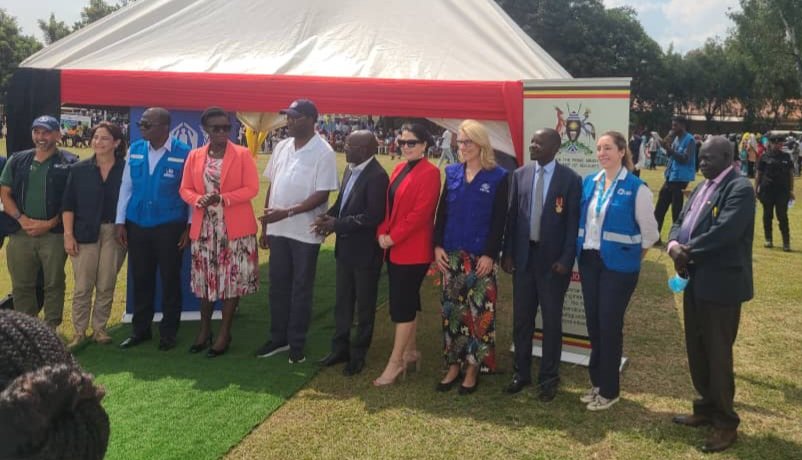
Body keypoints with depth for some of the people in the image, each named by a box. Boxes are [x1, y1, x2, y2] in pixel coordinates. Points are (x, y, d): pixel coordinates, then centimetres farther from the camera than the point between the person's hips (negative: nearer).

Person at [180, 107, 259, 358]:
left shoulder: (243, 154, -3)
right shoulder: (194, 156, 7)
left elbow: (252, 188, -8)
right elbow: (185, 189, 8)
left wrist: (223, 199, -19)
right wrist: (199, 200, -14)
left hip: (235, 227, -3)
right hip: (204, 227, 3)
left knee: (232, 279, 3)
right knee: (206, 279, 12)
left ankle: (225, 332, 16)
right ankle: (204, 330, 27)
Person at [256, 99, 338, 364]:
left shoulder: (323, 153, -10)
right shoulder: (282, 147, 8)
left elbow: (322, 195, -15)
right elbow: (272, 186, 12)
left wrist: (287, 212, -23)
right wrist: (264, 226, 11)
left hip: (305, 232, -6)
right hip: (278, 230, 6)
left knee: (301, 289, 6)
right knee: (278, 285, 13)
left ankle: (297, 343, 18)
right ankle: (278, 338, 27)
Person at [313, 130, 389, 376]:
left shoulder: (377, 176, -20)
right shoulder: (350, 169, 6)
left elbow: (373, 216, -25)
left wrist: (337, 224, -21)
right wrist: (328, 217, -6)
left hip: (365, 251, -8)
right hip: (345, 247, 8)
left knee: (364, 305, 9)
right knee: (342, 302, 17)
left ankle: (358, 354, 23)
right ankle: (340, 348, 32)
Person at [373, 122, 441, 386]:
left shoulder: (430, 173, -12)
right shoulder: (399, 169, 13)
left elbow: (421, 213, -18)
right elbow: (389, 205, 13)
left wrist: (393, 237, -16)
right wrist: (382, 233, -2)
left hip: (413, 250, -8)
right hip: (394, 248, 8)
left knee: (401, 304, -5)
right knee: (407, 300, 15)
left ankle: (396, 362, 4)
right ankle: (410, 351, 28)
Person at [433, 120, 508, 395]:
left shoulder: (498, 177, -3)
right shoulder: (452, 173, 9)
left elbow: (499, 220, -6)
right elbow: (442, 212, 9)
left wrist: (490, 254, -13)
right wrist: (438, 245, 0)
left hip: (481, 256, -4)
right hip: (452, 254, 4)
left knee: (479, 311, -1)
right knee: (451, 310, 7)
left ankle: (473, 368, 10)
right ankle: (454, 365, 18)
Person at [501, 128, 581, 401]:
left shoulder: (570, 179, -6)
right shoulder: (520, 175, 6)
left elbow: (573, 222, -6)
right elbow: (512, 216, 7)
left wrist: (566, 259, -12)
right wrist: (508, 253, 2)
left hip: (553, 259, -3)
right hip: (523, 256, 4)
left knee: (551, 320, 7)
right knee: (521, 318, 10)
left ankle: (549, 378, 20)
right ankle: (522, 373, 25)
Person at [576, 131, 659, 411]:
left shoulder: (636, 188, -11)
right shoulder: (589, 182, 5)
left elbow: (649, 231, -4)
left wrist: (632, 256, 4)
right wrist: (581, 250, 11)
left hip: (618, 265, -5)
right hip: (589, 261, 5)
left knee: (610, 324, 2)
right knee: (593, 322, 12)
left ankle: (609, 389, 16)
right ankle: (597, 381, 27)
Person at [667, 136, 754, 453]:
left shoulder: (740, 188, -14)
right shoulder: (702, 187, 14)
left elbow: (724, 232, -25)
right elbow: (681, 222, 10)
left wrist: (687, 250, -15)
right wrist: (674, 244, -11)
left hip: (721, 285, -9)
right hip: (696, 281, 9)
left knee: (718, 354, 0)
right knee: (697, 350, 17)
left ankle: (726, 422, 15)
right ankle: (707, 408, 33)